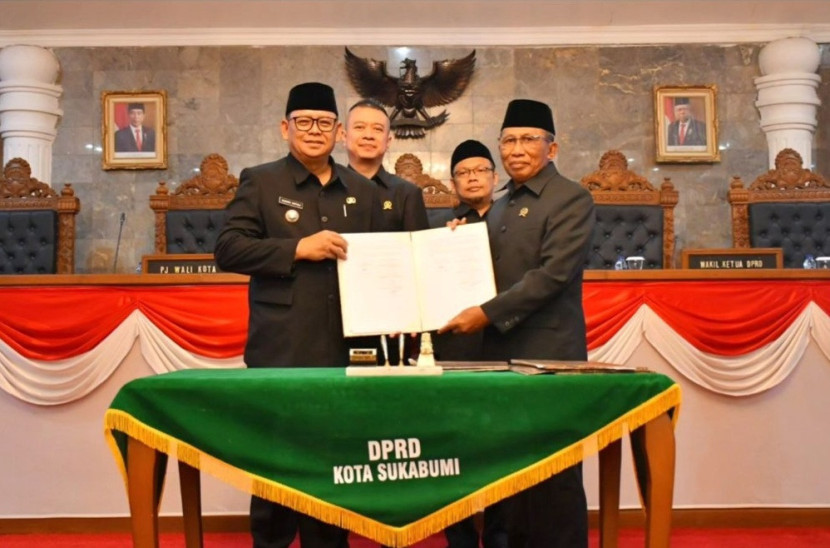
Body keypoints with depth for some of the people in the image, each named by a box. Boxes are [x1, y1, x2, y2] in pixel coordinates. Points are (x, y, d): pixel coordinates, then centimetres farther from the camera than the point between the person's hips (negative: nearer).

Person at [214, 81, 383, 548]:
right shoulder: (260, 181, 3)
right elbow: (228, 250, -6)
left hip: (346, 351, 3)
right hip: (281, 353, -3)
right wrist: (298, 249, -15)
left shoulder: (363, 191, 12)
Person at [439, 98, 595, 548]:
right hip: (501, 352, 7)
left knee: (553, 476, 0)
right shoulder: (499, 207, 18)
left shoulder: (571, 199, -5)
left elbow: (553, 274, -17)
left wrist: (487, 314, -19)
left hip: (548, 355, -7)